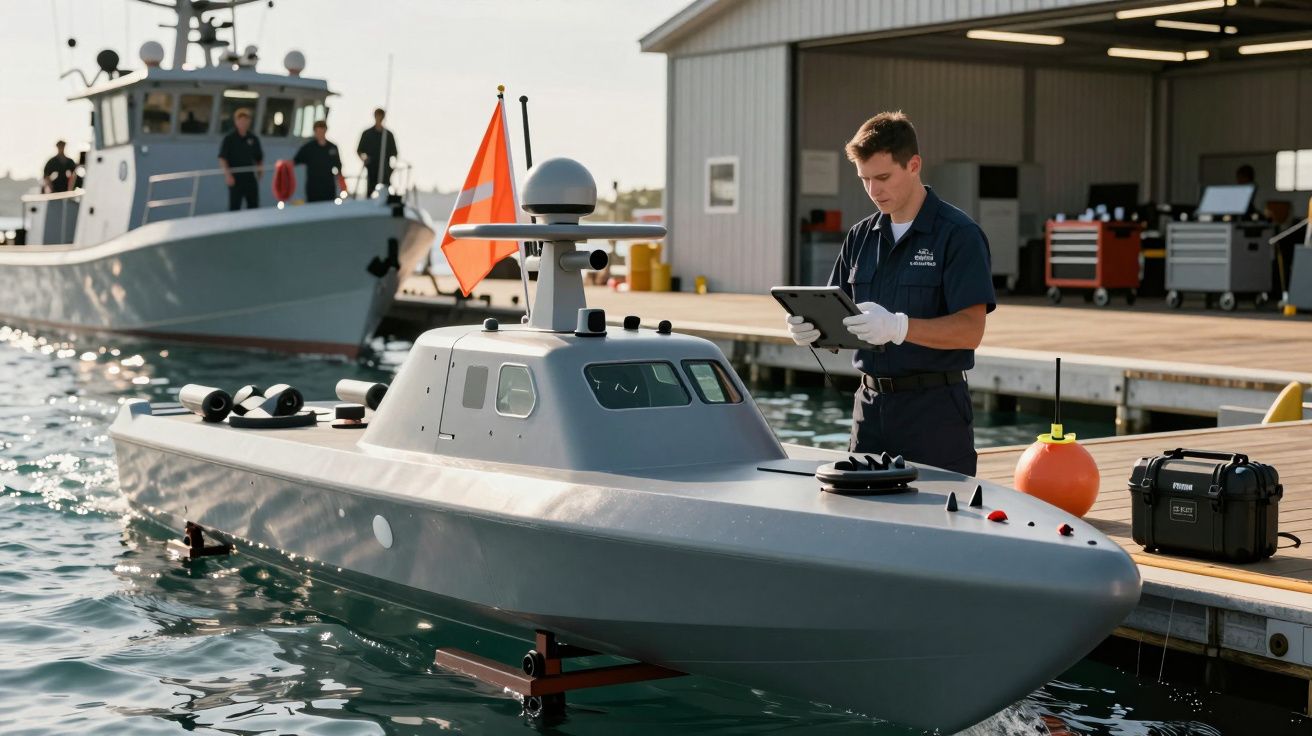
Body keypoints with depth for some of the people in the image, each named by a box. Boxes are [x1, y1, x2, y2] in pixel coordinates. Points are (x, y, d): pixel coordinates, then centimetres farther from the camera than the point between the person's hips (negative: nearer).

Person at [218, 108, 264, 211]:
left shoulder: (253, 139, 8)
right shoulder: (229, 139, -5)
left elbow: (259, 158, 17)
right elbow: (222, 158, -9)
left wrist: (260, 168, 1)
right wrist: (227, 174, -19)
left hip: (251, 177, 5)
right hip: (235, 178, -4)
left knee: (253, 206, 8)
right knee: (234, 206, -1)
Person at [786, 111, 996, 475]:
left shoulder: (958, 235, -8)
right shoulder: (861, 237, 12)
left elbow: (971, 329, -16)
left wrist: (899, 327, -31)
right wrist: (811, 329, -10)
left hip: (934, 408, -6)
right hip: (871, 405, 6)